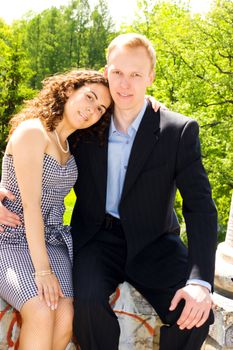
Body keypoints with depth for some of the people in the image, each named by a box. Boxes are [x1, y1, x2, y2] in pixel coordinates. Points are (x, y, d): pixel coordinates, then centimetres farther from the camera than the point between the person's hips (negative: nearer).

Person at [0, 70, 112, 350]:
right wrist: (42, 269, -21)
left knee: (65, 316, -20)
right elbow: (30, 203, -17)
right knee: (41, 313, -29)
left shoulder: (71, 144, 11)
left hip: (52, 241, 6)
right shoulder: (32, 131, -11)